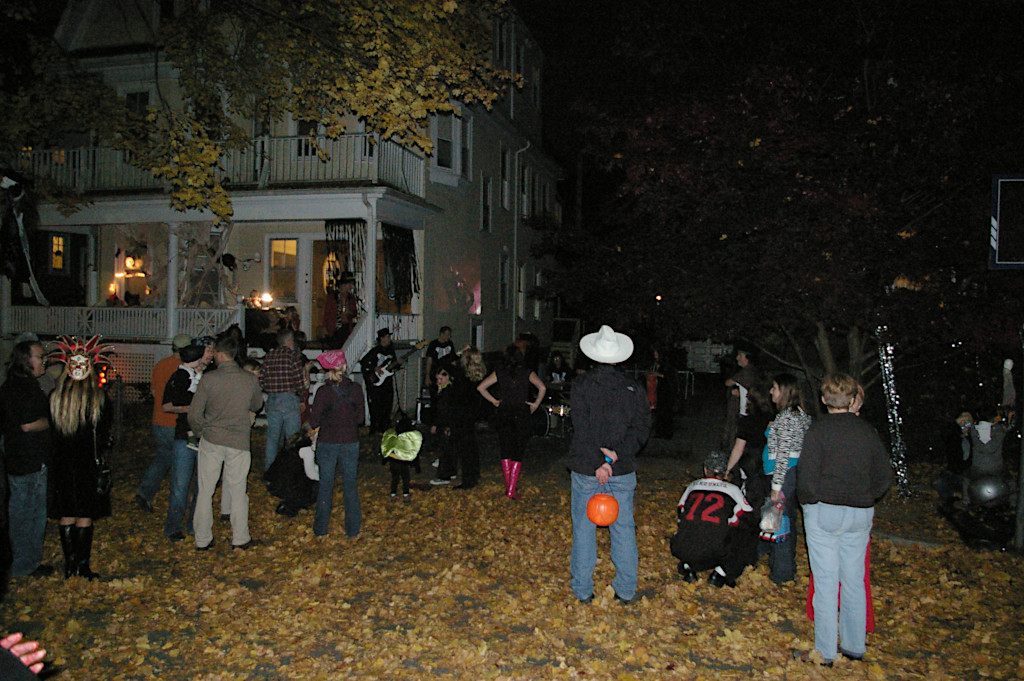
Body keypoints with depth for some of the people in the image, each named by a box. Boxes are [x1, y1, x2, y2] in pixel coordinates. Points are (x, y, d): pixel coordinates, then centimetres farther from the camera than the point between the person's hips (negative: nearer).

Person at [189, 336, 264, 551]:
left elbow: (194, 414, -10)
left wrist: (201, 431, 9)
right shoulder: (250, 379, -5)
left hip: (211, 440, -1)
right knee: (237, 491, 12)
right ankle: (240, 539, 18)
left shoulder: (208, 379, -12)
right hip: (239, 442, 1)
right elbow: (256, 406, 13)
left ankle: (202, 540, 18)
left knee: (205, 491, 11)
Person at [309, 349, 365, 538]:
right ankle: (353, 529, 17)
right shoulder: (356, 389, -7)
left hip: (327, 443, -1)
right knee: (350, 484, 11)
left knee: (325, 485, 11)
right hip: (350, 443, 1)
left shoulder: (323, 392, -12)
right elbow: (360, 418, 0)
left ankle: (321, 528, 20)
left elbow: (314, 422, -8)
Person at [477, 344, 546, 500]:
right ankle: (511, 491, 1)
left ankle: (508, 486, 12)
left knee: (506, 451, 12)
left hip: (504, 413, 2)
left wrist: (494, 401, 8)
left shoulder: (499, 373, 2)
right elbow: (542, 387, -16)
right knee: (518, 453, 3)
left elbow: (480, 387, 1)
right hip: (522, 414, -1)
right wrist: (536, 404, -4)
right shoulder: (527, 373, -3)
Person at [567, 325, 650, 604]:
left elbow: (583, 430, -15)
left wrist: (598, 464, -15)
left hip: (586, 469, -2)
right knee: (623, 528, 12)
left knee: (584, 528, 9)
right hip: (622, 471, 2)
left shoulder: (581, 385, -8)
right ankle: (626, 590, 19)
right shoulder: (632, 388, 0)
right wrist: (617, 453, -12)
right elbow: (642, 427, -5)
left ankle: (583, 590, 17)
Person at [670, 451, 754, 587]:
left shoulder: (693, 485, 24)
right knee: (743, 536, 24)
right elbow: (748, 512, 31)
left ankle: (687, 567, 19)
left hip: (684, 549, 3)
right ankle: (720, 574, 13)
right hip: (714, 552, -3)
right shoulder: (732, 489, 17)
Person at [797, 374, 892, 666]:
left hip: (824, 512, -4)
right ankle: (854, 646, 24)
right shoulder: (867, 430, 4)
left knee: (826, 582, 2)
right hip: (860, 515, 5)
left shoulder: (818, 429, -10)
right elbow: (884, 476, 7)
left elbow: (807, 476, -14)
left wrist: (808, 502, 2)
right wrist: (864, 500, 16)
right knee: (854, 581, 14)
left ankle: (825, 652, 8)